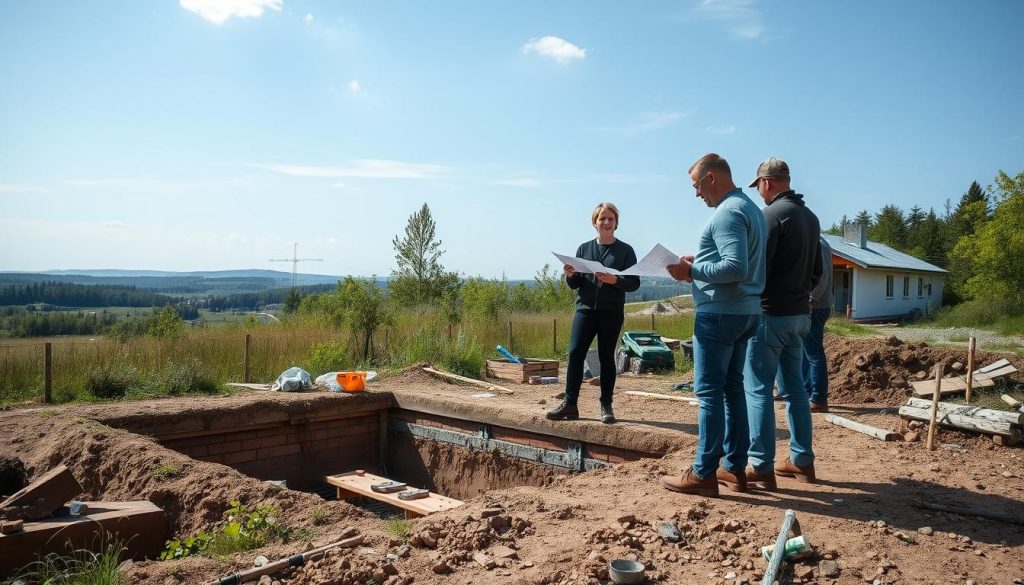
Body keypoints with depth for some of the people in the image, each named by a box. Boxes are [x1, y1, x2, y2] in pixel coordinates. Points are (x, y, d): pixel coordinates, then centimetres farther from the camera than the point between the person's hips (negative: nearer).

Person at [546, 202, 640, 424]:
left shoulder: (625, 250, 3)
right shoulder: (584, 248, 11)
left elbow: (635, 283, -1)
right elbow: (575, 285, 12)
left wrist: (615, 280, -20)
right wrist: (570, 275, -10)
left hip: (611, 312, -2)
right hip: (585, 308, 2)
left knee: (606, 357, 3)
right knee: (575, 353, -8)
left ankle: (606, 406, 12)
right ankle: (570, 404, -2)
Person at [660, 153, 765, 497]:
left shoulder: (728, 212, -14)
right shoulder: (750, 208, 17)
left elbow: (736, 268, -24)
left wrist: (692, 271, -15)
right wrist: (700, 265, 15)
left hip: (719, 314, -10)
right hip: (745, 312, 10)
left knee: (709, 392, -5)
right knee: (732, 388, 13)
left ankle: (704, 474, 0)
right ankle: (735, 468, 19)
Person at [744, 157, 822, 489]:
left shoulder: (774, 213, -13)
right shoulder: (810, 217, 14)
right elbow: (816, 271, 19)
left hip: (771, 314, -9)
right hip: (800, 314, 9)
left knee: (758, 390, -4)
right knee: (794, 388, 14)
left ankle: (761, 468, -2)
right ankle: (802, 461, 21)